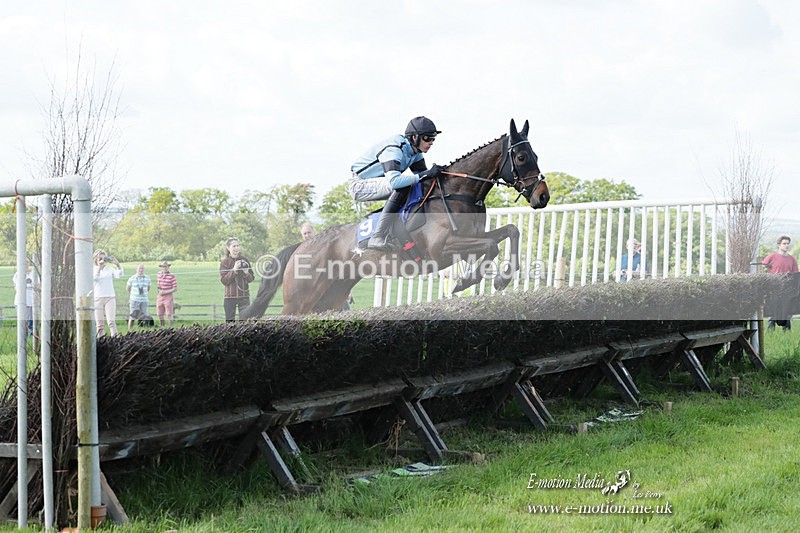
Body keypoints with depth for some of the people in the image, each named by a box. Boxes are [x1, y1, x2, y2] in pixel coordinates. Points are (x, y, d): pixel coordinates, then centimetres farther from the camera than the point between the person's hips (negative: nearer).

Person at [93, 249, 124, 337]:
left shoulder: (110, 270, 11)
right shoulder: (93, 270, 8)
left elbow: (120, 274, -6)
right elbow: (94, 278, -13)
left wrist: (117, 264, -20)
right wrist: (99, 267, -24)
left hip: (110, 297, 0)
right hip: (97, 298, 0)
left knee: (111, 321, -11)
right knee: (99, 322, 0)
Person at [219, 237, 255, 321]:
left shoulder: (245, 260, 4)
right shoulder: (225, 262, 0)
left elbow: (251, 278, 8)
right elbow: (224, 280, -8)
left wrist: (246, 273, -13)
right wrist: (234, 270, -18)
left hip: (244, 296, 0)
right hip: (230, 297, 0)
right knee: (229, 321, 5)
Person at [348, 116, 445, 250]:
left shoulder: (415, 151, 0)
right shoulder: (393, 149, -29)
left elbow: (421, 172, 3)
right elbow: (394, 180, -43)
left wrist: (434, 173, -17)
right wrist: (424, 175, -43)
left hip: (377, 183, 10)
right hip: (359, 185, -10)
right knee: (402, 187, -32)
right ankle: (378, 238, -33)